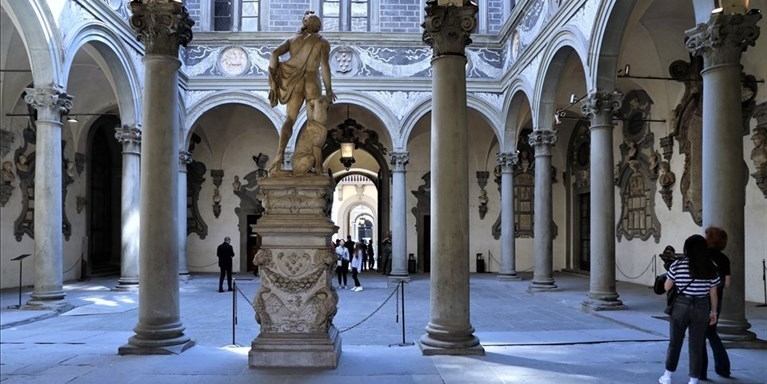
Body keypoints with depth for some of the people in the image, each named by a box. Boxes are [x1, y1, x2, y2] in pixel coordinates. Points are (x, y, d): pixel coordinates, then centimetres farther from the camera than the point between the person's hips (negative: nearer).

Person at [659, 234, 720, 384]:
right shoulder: (711, 268, -2)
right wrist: (713, 311, 14)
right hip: (702, 309, 1)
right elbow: (713, 294, 2)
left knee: (674, 343, 13)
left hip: (680, 307, -1)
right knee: (696, 346, 8)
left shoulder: (677, 265, -8)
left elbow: (667, 287, 0)